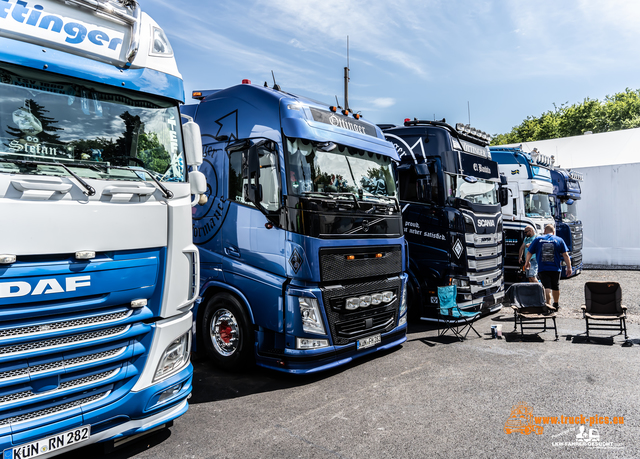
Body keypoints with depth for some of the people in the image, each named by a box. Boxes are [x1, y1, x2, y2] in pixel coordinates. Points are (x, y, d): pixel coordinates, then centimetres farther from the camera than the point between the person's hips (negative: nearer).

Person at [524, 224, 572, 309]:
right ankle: (556, 305, 36)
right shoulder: (559, 240, 5)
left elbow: (529, 253, 8)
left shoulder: (537, 240, 5)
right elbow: (565, 255, 0)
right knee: (555, 287, 19)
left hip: (542, 269, -1)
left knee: (547, 288, -4)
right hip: (555, 269, 1)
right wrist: (569, 267, 5)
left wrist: (527, 262, 24)